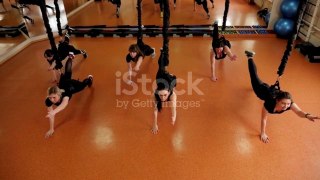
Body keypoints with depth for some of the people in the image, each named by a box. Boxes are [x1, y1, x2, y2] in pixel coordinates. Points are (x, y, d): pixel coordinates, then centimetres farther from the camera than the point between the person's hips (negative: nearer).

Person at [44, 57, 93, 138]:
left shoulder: (64, 94, -52)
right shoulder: (48, 100, -41)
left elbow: (64, 103, -74)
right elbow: (50, 115, -32)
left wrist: (54, 111, -94)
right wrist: (51, 129, -31)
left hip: (72, 85, -5)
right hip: (63, 84, 5)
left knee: (82, 85, 28)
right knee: (67, 74, 36)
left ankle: (89, 79, 62)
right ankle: (70, 58, 65)